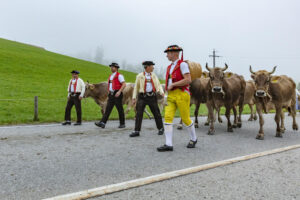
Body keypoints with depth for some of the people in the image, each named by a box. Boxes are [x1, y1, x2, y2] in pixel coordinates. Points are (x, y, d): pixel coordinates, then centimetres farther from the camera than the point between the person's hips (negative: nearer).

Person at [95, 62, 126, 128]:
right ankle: (102, 123, -9)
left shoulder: (119, 75, -6)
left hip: (117, 95, -7)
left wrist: (119, 92, -24)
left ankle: (122, 124, 13)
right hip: (111, 94, 7)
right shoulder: (110, 76, 18)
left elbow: (124, 84, -14)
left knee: (120, 109, 1)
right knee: (108, 109, -2)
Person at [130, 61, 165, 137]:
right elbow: (136, 87, 6)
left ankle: (160, 128, 25)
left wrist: (162, 92, -11)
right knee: (139, 114, -8)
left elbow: (158, 85, 8)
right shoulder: (140, 76, 3)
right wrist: (134, 97, 0)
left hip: (152, 96, 2)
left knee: (156, 113, 6)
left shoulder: (154, 75, 11)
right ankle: (136, 131, -2)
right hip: (142, 96, -2)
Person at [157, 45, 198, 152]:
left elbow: (188, 80, -16)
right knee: (168, 117, -7)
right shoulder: (170, 67, 18)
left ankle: (193, 139, 26)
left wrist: (173, 84, -15)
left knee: (185, 119, 3)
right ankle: (168, 144, -7)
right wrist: (168, 88, 14)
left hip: (182, 95, -7)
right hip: (171, 95, 7)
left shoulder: (182, 64, -6)